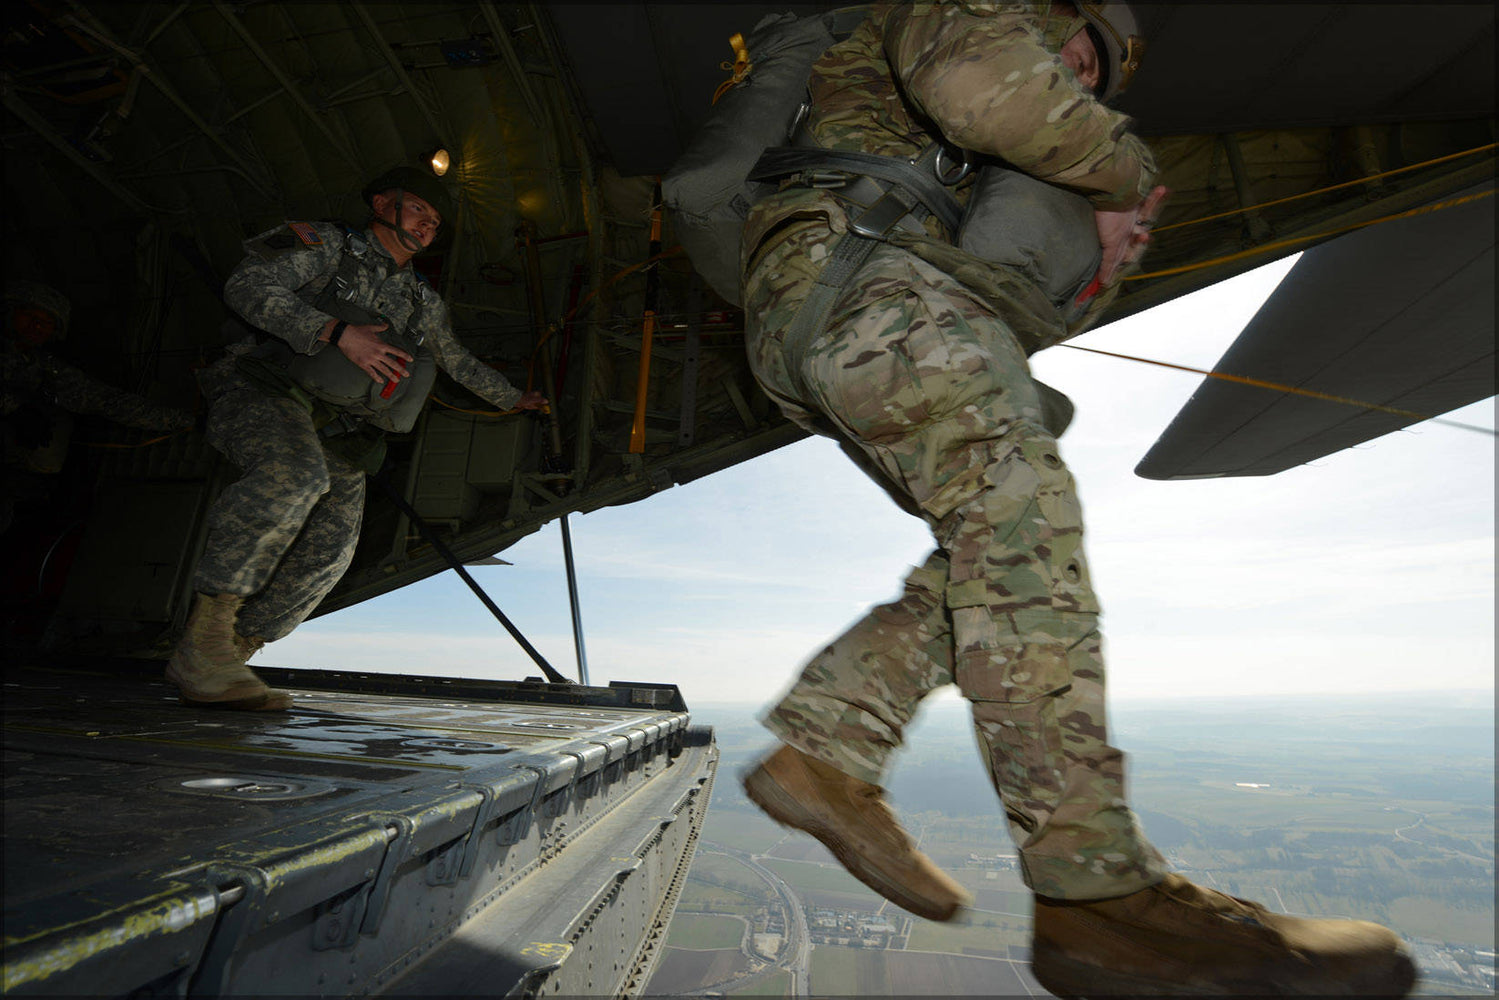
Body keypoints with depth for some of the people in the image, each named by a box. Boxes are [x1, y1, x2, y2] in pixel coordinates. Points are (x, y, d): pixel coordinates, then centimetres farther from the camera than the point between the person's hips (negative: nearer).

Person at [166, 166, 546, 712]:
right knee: (295, 477, -37)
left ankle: (221, 668, -4)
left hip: (338, 436, 6)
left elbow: (458, 360, 35)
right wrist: (335, 331, -22)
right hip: (270, 395, -5)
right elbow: (247, 285, -10)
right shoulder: (326, 245, 4)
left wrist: (513, 398, 41)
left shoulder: (424, 303, 21)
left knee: (328, 551, -13)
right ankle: (205, 632, -27)